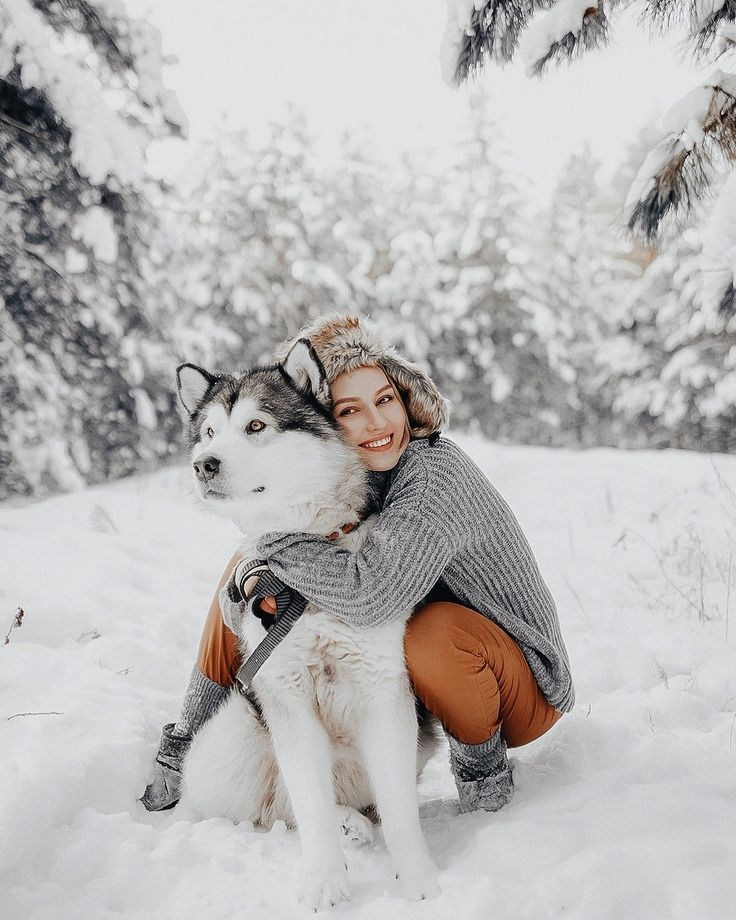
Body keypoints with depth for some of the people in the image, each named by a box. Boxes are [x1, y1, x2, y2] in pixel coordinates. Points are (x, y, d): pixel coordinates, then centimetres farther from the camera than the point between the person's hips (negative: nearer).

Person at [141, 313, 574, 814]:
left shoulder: (435, 476, -28)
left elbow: (366, 598, -43)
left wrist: (269, 532, -29)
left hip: (521, 690, -6)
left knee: (439, 629, -41)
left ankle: (484, 764, -10)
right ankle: (185, 749, 17)